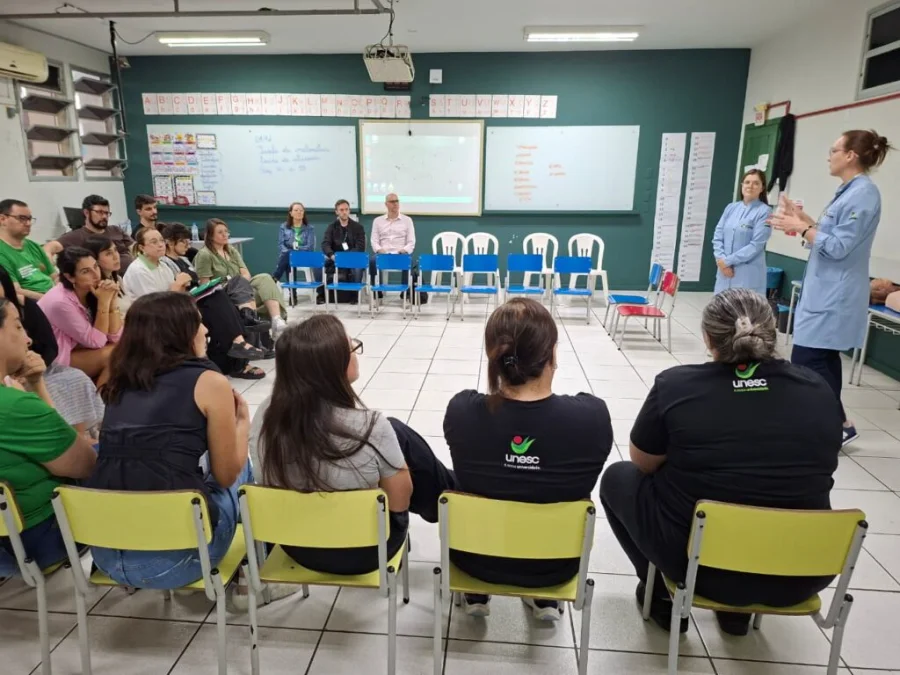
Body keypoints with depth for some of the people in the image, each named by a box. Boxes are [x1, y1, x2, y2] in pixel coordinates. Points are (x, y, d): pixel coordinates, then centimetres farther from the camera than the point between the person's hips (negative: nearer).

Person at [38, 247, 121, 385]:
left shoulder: (91, 292, -6)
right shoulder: (60, 302, -26)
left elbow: (115, 337, -9)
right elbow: (96, 341, -22)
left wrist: (111, 300, -21)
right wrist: (104, 301, -27)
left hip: (77, 350, 7)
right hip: (54, 362, -7)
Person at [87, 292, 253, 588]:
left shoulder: (121, 381, 12)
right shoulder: (209, 381, -5)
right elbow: (226, 475, 2)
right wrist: (242, 421, 18)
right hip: (172, 557, -6)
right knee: (242, 466, 20)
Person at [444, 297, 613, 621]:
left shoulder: (462, 409, -24)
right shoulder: (592, 415, -26)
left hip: (475, 557, 0)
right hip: (555, 563, 0)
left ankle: (476, 596, 36)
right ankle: (545, 598, 34)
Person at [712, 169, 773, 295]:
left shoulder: (764, 211, -7)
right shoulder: (731, 207, 10)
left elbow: (756, 245, -13)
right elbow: (717, 236, 7)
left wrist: (728, 261, -12)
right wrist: (721, 259, -8)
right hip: (725, 270, 5)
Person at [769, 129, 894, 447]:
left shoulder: (863, 194, -17)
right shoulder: (849, 191, 14)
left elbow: (838, 246, -21)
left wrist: (801, 228, -13)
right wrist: (802, 218, 10)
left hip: (834, 297, -10)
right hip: (826, 292, 10)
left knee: (806, 361, -7)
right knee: (823, 359, 15)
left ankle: (840, 425, 5)